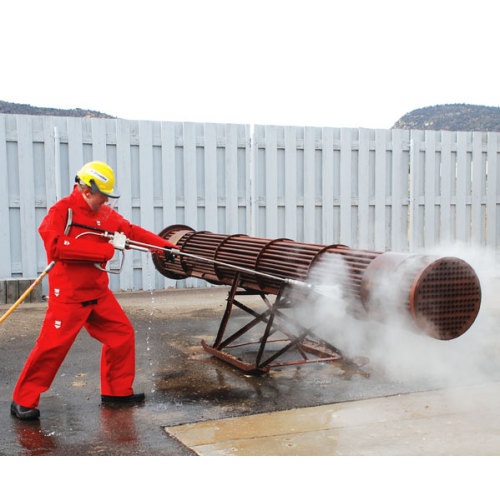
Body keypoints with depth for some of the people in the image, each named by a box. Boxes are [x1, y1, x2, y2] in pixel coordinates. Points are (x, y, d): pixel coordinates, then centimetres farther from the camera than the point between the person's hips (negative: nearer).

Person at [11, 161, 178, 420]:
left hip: (98, 292, 7)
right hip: (68, 294, -7)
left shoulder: (105, 214, 9)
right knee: (52, 345, -7)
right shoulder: (62, 210, -11)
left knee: (122, 333, 8)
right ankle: (23, 401, 8)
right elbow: (56, 245, -25)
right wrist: (105, 249, -25)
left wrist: (165, 246, 5)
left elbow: (133, 231, 12)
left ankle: (117, 390, 22)